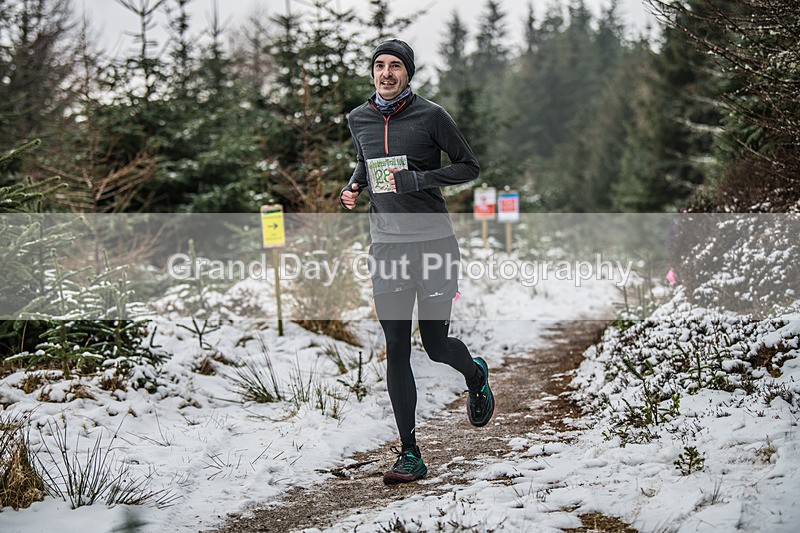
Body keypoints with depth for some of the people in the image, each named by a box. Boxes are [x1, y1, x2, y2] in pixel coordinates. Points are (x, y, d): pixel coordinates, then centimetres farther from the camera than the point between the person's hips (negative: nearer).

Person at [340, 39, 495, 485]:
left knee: (436, 345, 1)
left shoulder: (431, 116, -7)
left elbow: (470, 166, -2)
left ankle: (476, 374, 39)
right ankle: (410, 455, 4)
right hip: (387, 246, 4)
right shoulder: (359, 119, 8)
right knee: (396, 350, -1)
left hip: (434, 243, -3)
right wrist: (354, 185, 5)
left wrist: (417, 180, -15)